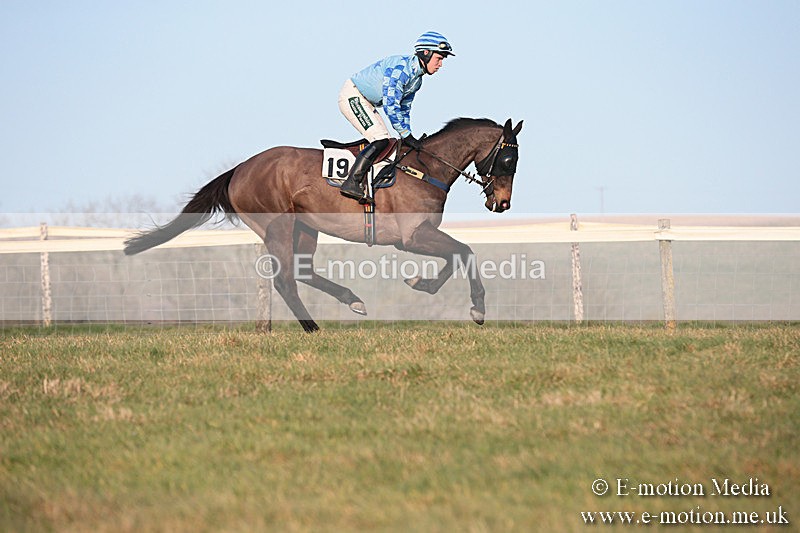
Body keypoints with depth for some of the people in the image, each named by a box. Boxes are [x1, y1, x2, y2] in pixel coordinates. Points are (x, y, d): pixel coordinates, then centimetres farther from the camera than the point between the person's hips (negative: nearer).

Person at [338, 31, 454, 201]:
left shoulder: (417, 79, 6)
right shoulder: (400, 67, -25)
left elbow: (404, 109, 17)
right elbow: (390, 104, -28)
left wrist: (407, 136, 10)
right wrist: (407, 135, -24)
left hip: (366, 102, 10)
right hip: (352, 96, -10)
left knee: (384, 140, 7)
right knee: (380, 140, -20)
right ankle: (351, 183, -23)